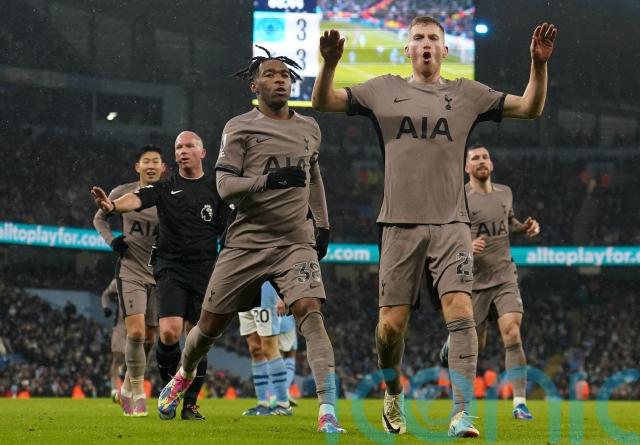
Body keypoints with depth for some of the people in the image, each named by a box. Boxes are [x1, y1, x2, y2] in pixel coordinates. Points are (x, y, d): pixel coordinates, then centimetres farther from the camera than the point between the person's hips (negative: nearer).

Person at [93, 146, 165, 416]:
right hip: (131, 270, -2)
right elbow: (100, 218, 14)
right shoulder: (123, 193, -2)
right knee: (136, 332, -17)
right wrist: (111, 240, -3)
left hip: (159, 273, 2)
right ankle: (138, 395, -8)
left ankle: (127, 389, 29)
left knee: (149, 339, 9)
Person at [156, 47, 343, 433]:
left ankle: (328, 411, -27)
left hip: (295, 242, 2)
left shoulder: (309, 129, 11)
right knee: (211, 323, 9)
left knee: (310, 313, -21)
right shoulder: (240, 128, -3)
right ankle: (183, 377, 41)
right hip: (247, 242, -2)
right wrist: (270, 180, -28)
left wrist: (323, 225, 20)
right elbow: (225, 185, -13)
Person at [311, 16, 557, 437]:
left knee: (460, 311, -17)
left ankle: (461, 415, -20)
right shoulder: (384, 90, 10)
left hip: (450, 224, 0)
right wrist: (330, 64, -12)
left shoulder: (467, 93, 9)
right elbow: (323, 102, 8)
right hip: (401, 224, 0)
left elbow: (530, 107, 8)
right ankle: (393, 392, 29)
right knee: (391, 324, 0)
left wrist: (539, 64, -9)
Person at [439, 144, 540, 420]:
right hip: (474, 281, -2)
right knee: (475, 346, 8)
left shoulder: (505, 193, 9)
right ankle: (453, 343, 48)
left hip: (504, 277, 2)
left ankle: (520, 403, -16)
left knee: (512, 335, -18)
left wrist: (524, 227, 8)